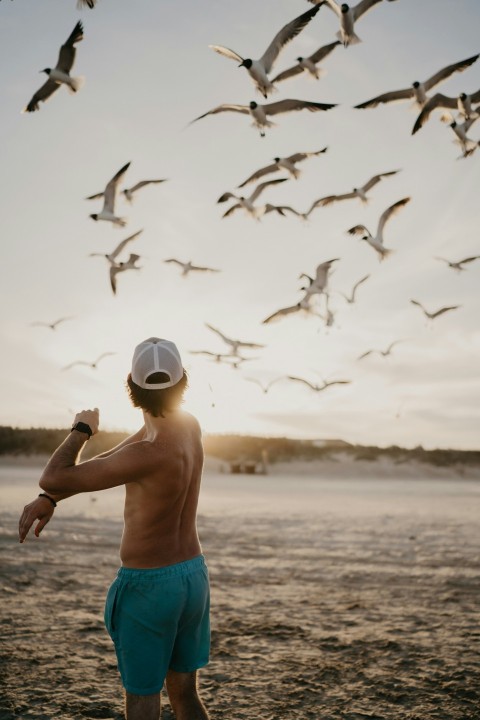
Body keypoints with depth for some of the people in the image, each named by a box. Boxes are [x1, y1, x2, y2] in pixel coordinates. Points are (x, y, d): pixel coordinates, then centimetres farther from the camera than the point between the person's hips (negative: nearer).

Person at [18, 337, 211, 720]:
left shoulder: (152, 454, -28)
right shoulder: (189, 426, -2)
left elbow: (54, 479, -24)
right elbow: (111, 461, 4)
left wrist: (81, 430, -5)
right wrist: (48, 500, -2)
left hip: (148, 586, -7)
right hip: (193, 574, 8)